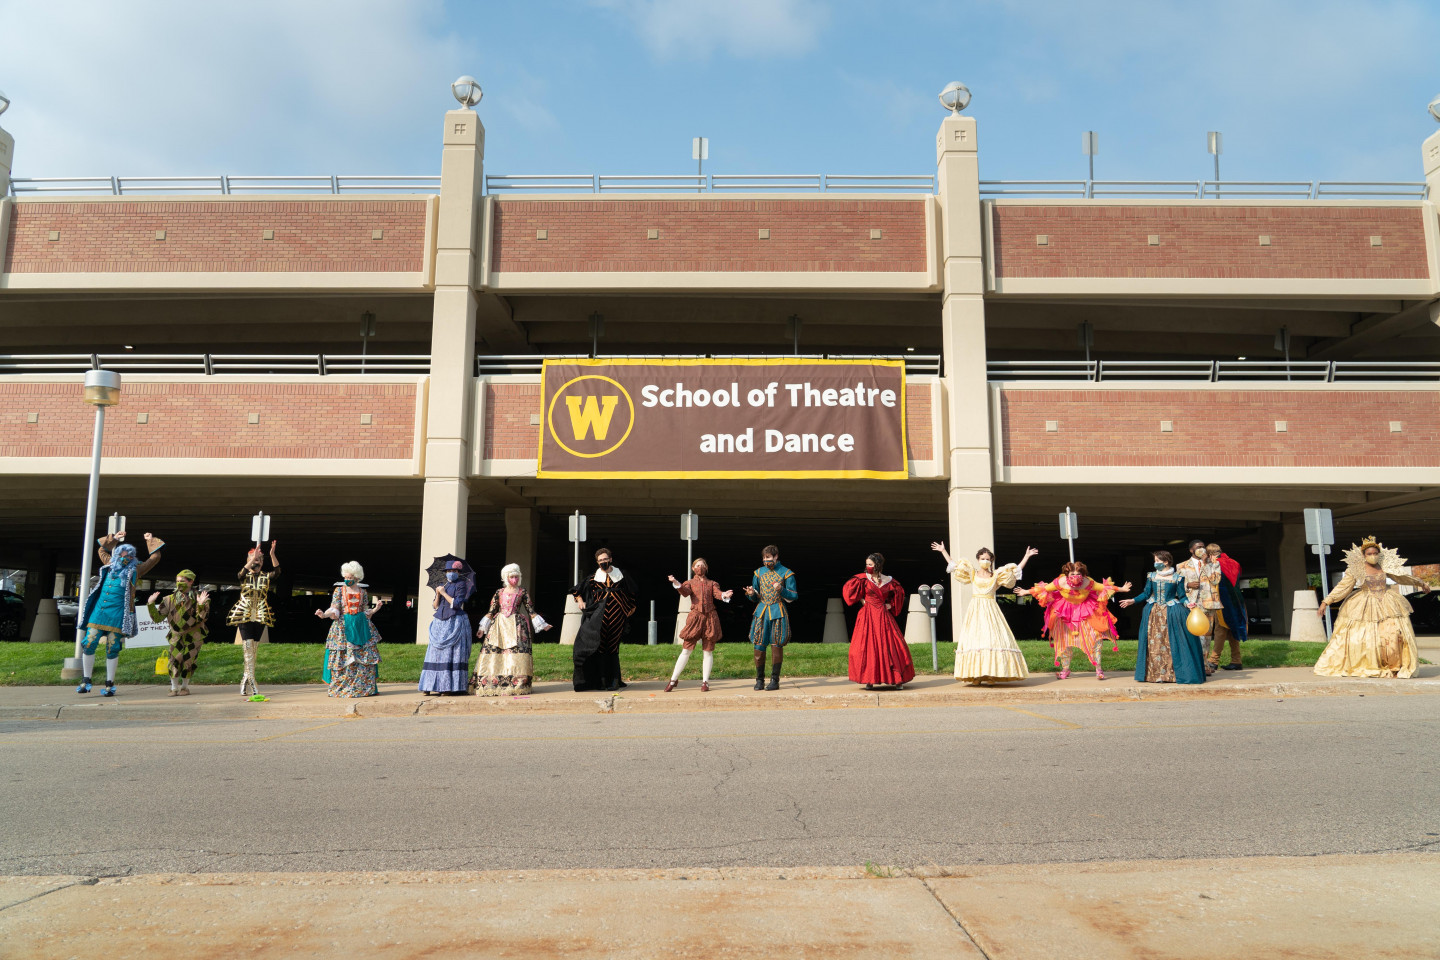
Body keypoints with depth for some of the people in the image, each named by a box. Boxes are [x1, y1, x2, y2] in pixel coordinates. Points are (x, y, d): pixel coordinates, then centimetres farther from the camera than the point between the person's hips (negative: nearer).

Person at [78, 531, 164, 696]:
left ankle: (109, 685, 5)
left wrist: (151, 541, 25)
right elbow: (102, 550, 38)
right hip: (98, 611, 3)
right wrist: (114, 539, 35)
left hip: (117, 614, -3)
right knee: (88, 644, -3)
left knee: (112, 649, -2)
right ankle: (86, 681, 9)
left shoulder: (134, 571, 9)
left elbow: (155, 557, 14)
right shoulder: (110, 566, 19)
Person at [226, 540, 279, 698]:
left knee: (252, 649, 4)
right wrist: (253, 557, -33)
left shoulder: (266, 577, 8)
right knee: (248, 646, -13)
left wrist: (272, 555, -26)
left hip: (260, 618, 2)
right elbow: (243, 571, -20)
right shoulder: (244, 576, 4)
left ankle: (244, 682, 13)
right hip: (244, 617, -2)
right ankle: (252, 681, -17)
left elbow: (277, 571, -12)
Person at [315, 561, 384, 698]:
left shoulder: (363, 592, 9)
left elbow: (366, 612, 11)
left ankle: (368, 688, 6)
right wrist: (324, 614, -19)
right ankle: (344, 689, 3)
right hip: (344, 627, -2)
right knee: (345, 657, -6)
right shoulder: (339, 590, 4)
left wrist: (375, 608, -6)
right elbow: (334, 610, -1)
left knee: (365, 656, -1)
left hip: (361, 626, 2)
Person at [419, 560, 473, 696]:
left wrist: (444, 593, -7)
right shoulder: (442, 586, 17)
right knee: (437, 653, 1)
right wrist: (438, 594, -3)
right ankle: (436, 686, 2)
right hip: (440, 623, 6)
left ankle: (452, 686, -8)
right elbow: (435, 606, 14)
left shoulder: (461, 585, 0)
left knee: (452, 653, -8)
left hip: (455, 623, -6)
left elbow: (457, 604, -11)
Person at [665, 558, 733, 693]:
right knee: (686, 650, -1)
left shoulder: (712, 583, 16)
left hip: (710, 617, 2)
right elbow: (685, 592, -10)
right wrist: (677, 584, -30)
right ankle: (673, 680, 7)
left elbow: (717, 593, -3)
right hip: (695, 617, -1)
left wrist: (724, 595, -27)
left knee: (708, 651, 3)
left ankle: (705, 682, 10)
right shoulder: (690, 583, 12)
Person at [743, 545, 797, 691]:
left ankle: (775, 680, 5)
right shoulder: (759, 572, 11)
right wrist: (751, 593, -7)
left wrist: (781, 590, -18)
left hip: (778, 612, -3)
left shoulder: (786, 573, 0)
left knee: (776, 645, -3)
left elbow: (793, 596, 0)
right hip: (761, 611, 3)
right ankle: (759, 680, 9)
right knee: (758, 645, -1)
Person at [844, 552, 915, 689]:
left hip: (884, 616, 1)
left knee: (890, 645, 0)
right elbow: (848, 587, -1)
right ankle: (869, 681, 1)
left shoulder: (889, 581, 6)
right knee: (868, 646, -5)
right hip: (868, 616, -1)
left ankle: (897, 679, 9)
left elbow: (900, 592, 21)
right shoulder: (863, 578, 0)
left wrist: (891, 604, 8)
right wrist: (861, 600, -2)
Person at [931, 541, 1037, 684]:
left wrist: (1026, 556, 10)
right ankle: (976, 676, -8)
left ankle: (992, 674, -5)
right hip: (975, 610, 0)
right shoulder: (972, 573, 12)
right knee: (974, 639, -6)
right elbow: (953, 566, 12)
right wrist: (943, 551, 11)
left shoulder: (996, 575, 12)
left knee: (993, 639, -8)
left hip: (990, 610, 0)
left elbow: (1016, 570, 13)